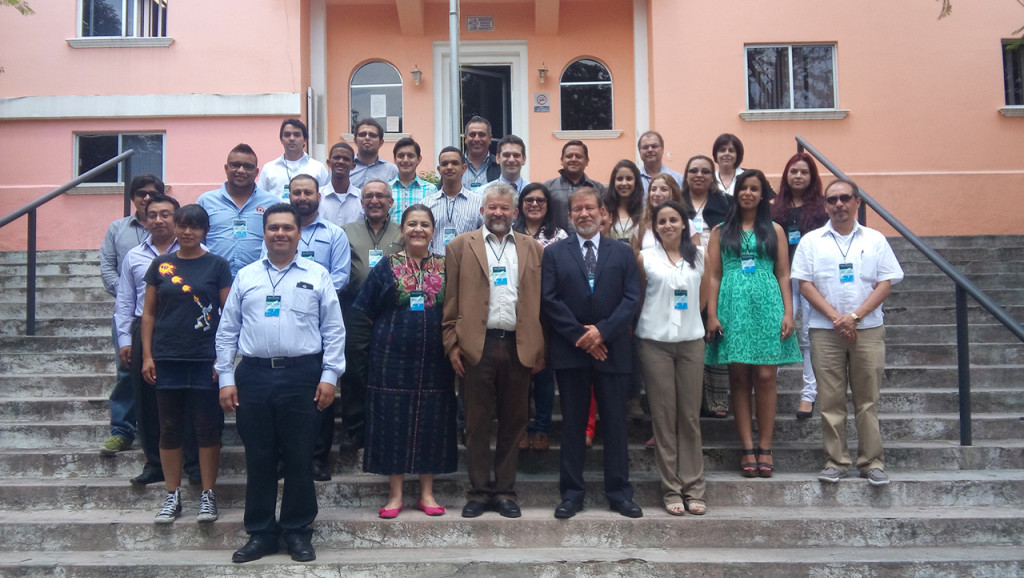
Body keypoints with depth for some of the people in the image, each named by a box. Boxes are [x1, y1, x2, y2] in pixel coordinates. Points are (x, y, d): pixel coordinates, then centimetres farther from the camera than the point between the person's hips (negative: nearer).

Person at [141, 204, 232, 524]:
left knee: (207, 427, 3)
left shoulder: (217, 265, 1)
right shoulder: (161, 264, 8)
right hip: (167, 358, 3)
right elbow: (149, 312, 10)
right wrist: (147, 355, 3)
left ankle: (208, 494, 13)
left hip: (205, 359, -2)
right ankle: (172, 495, 19)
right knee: (169, 428, 8)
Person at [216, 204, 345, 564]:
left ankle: (298, 531, 18)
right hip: (254, 375, 2)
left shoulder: (317, 275, 4)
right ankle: (260, 533, 20)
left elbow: (334, 330, 2)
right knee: (258, 458, 8)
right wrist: (226, 378, 3)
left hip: (302, 375, -2)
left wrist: (329, 376, -4)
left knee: (300, 458, 4)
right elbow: (227, 331, 10)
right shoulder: (245, 276, 10)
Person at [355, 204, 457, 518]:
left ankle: (427, 493, 18)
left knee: (431, 421, 6)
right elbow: (367, 312, 6)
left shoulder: (446, 267, 6)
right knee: (393, 420, 3)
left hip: (434, 358, 1)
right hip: (393, 355, -1)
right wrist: (386, 335, -2)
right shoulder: (387, 266, 3)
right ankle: (395, 494, 14)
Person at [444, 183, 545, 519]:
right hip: (477, 346, -2)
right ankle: (479, 492, 15)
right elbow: (451, 301, 3)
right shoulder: (461, 246, 7)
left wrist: (540, 349, 3)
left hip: (519, 347, 2)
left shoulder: (533, 249, 12)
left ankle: (505, 491, 19)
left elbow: (540, 302, 9)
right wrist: (452, 344, -4)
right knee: (477, 423, 5)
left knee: (513, 423, 8)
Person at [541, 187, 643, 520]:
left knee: (615, 423, 5)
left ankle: (619, 492, 15)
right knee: (573, 425, 6)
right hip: (570, 352, 0)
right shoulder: (554, 253, 7)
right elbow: (550, 300, -2)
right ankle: (571, 493, 14)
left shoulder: (623, 253, 9)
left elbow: (631, 299, 0)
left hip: (612, 350, 1)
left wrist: (602, 330, -13)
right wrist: (580, 335, -10)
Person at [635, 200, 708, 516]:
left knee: (690, 417, 3)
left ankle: (693, 488, 10)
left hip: (691, 341, 2)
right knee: (663, 418, 1)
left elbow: (702, 297, 17)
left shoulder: (699, 256, 9)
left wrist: (686, 316, 9)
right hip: (655, 343, -2)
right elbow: (637, 298, 10)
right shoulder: (645, 258, 3)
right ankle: (671, 489, 8)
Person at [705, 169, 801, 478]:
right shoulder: (720, 231, 12)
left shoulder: (774, 230, 13)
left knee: (765, 376, -4)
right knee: (739, 378, -1)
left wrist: (788, 313, -1)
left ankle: (765, 447, 4)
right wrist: (712, 315, -3)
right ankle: (748, 448, 4)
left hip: (768, 305, 0)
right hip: (733, 307, 0)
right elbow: (713, 276, 7)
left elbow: (783, 275, 9)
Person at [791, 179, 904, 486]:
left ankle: (872, 461, 11)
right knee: (830, 400, 2)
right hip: (825, 331, 0)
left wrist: (854, 316, -10)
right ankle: (836, 461, 11)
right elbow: (805, 284, 0)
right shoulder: (811, 241, 6)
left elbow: (885, 283, 2)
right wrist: (836, 318, -10)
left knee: (868, 399, 3)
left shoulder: (875, 240, 8)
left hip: (868, 330, 0)